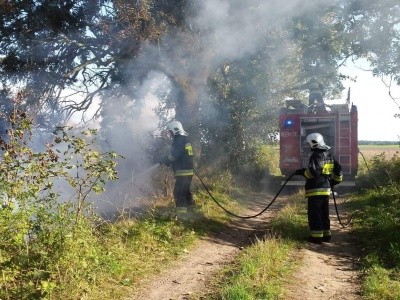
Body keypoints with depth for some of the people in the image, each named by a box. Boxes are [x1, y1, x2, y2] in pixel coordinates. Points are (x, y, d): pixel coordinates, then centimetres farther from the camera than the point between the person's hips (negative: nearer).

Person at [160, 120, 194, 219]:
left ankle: (181, 213, -13)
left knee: (178, 192, -11)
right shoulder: (185, 139, 17)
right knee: (186, 191, 23)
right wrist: (168, 161, 15)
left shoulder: (179, 140, -15)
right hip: (188, 171, 11)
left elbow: (174, 155, -23)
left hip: (182, 172, -11)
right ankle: (190, 210, 36)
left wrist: (165, 160, -7)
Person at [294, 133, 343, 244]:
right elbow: (338, 170, 17)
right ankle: (326, 235, 20)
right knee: (324, 213, 16)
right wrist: (334, 181, 29)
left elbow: (312, 172, -23)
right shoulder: (329, 155, 14)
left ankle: (316, 236, 0)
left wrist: (302, 172, -7)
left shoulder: (316, 155, -14)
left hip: (315, 190, -9)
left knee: (314, 214, -2)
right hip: (326, 189, 9)